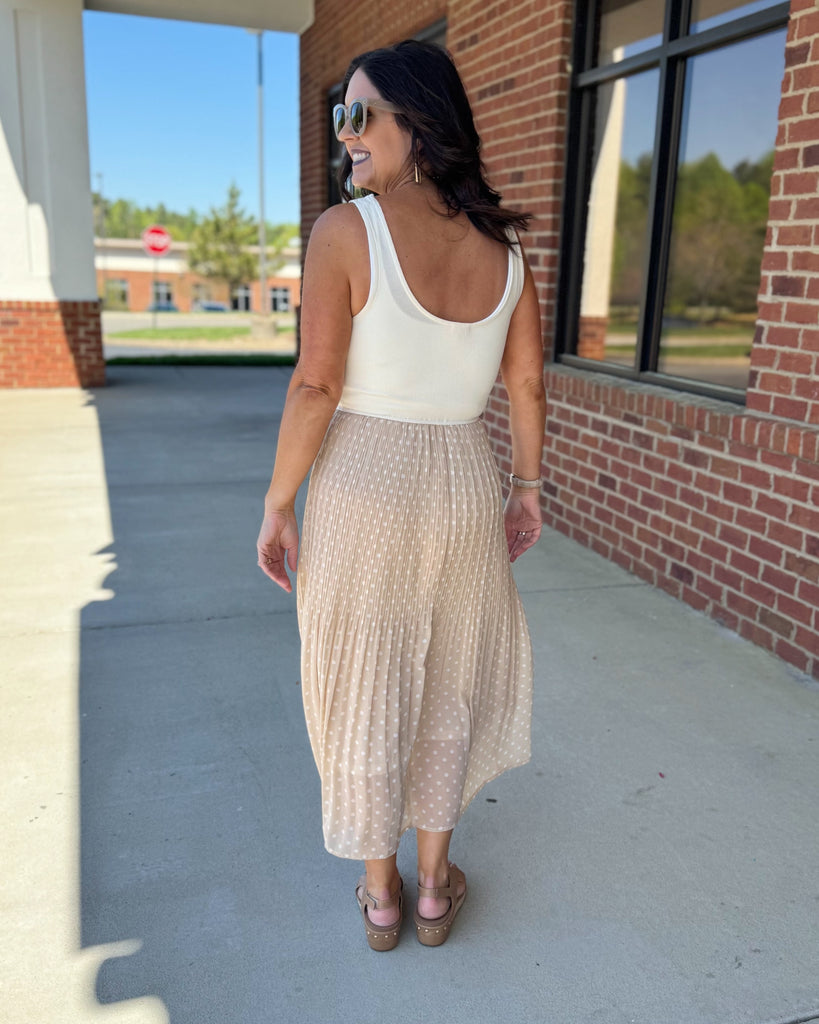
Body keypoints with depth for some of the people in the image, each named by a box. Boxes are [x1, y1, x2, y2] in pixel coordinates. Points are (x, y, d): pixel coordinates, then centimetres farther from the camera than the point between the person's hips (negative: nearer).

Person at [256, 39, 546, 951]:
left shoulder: (344, 232, -15)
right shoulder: (503, 244, 0)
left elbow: (315, 387, -17)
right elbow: (527, 383, 3)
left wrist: (277, 506, -6)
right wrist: (527, 488, 15)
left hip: (362, 493, -3)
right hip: (462, 488, 4)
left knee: (363, 694, 14)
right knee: (446, 689, 20)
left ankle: (380, 893, 33)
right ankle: (434, 887, 34)